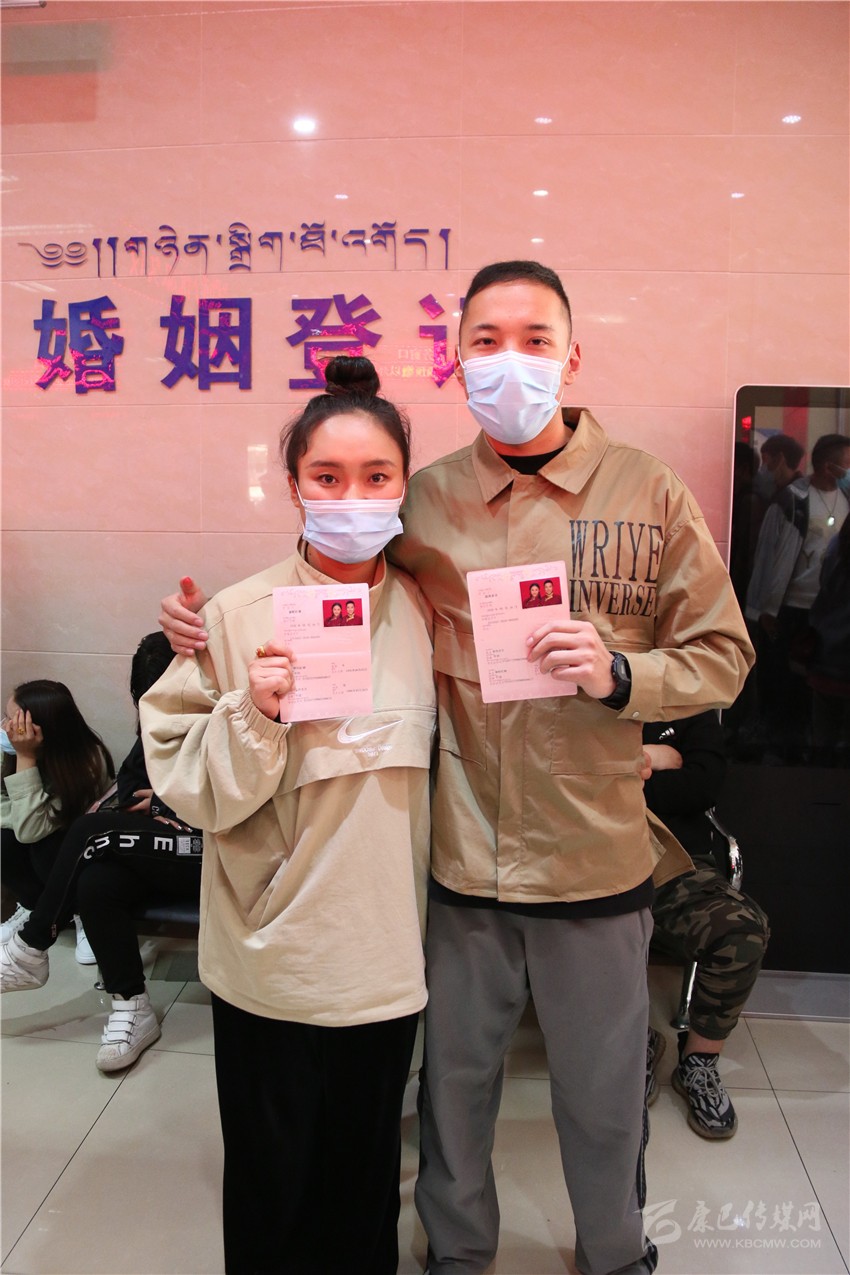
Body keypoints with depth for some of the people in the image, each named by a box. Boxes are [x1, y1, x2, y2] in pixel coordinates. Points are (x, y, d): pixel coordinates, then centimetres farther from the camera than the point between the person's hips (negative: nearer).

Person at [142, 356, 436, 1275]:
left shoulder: (423, 608, 0)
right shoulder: (240, 617, -12)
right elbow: (182, 784, -11)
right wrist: (253, 714, -26)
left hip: (386, 953, 3)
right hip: (273, 960, -3)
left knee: (370, 1180, 22)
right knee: (276, 1190, 16)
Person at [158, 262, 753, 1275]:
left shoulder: (648, 494, -5)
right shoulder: (421, 502, -1)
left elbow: (721, 657, -1)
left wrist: (616, 674, -19)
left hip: (595, 860, -1)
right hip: (459, 858, 1)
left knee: (602, 1096, 19)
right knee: (454, 1080, 20)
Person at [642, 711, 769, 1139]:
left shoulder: (691, 710, 15)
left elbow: (705, 783, -1)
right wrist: (646, 759, -3)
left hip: (677, 866, 1)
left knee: (745, 927, -29)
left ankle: (699, 1061, -3)